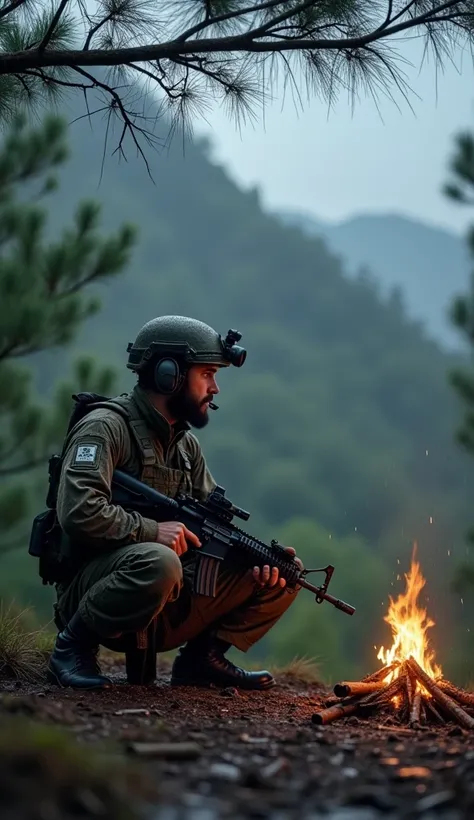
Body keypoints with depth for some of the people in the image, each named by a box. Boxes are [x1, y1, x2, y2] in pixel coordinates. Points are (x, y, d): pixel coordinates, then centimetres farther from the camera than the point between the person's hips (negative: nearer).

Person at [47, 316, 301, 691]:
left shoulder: (185, 444, 15)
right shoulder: (106, 426, -12)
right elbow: (78, 511, -26)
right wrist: (151, 530, -25)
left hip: (168, 604, 8)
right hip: (92, 586, -8)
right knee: (158, 563, -41)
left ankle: (202, 657, 10)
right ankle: (74, 647, -17)